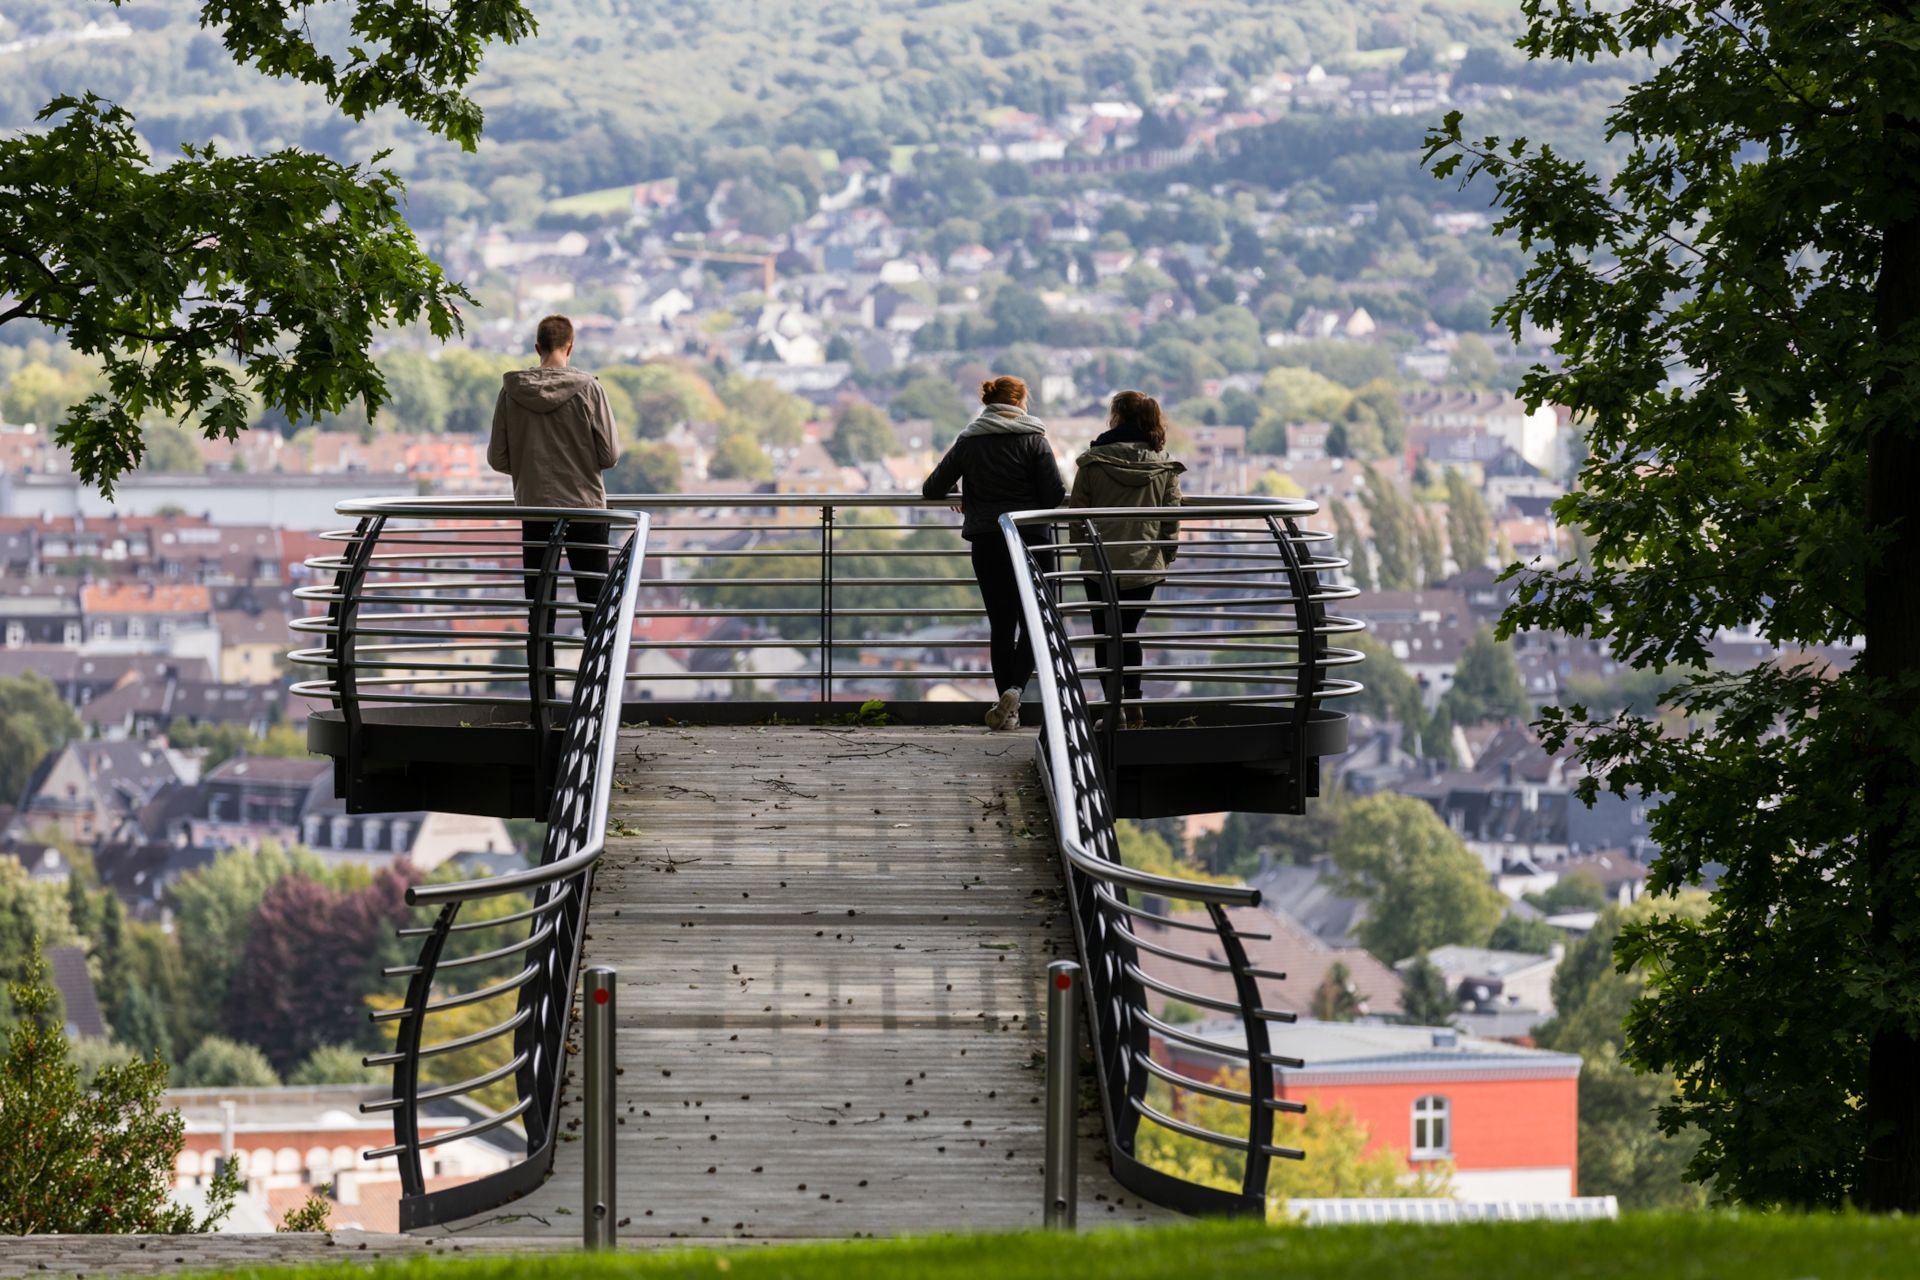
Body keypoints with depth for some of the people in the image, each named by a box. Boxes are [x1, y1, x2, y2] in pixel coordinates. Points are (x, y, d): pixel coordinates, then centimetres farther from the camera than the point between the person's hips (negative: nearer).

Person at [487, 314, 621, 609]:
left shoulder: (512, 391, -3)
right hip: (586, 507, -2)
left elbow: (497, 459, 1)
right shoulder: (587, 389, -9)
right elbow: (609, 455, -7)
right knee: (593, 599, 3)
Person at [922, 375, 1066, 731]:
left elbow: (932, 489, 5)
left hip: (986, 542, 2)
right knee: (1033, 621, 6)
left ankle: (1006, 709, 8)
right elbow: (1055, 494, -10)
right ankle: (1015, 687, -18)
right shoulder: (1033, 439, -5)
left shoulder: (969, 442, 3)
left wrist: (960, 499, 26)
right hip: (1031, 540, -2)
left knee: (1001, 625, 10)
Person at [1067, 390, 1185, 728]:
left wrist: (1083, 548, 12)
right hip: (1145, 564, 3)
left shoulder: (1093, 462, -8)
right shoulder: (1164, 465, 0)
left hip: (1102, 563, -3)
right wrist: (1165, 559, 12)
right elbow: (1171, 520, 1)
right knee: (1129, 630, 18)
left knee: (1106, 634, 8)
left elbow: (1077, 514, -3)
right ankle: (1134, 704, 12)